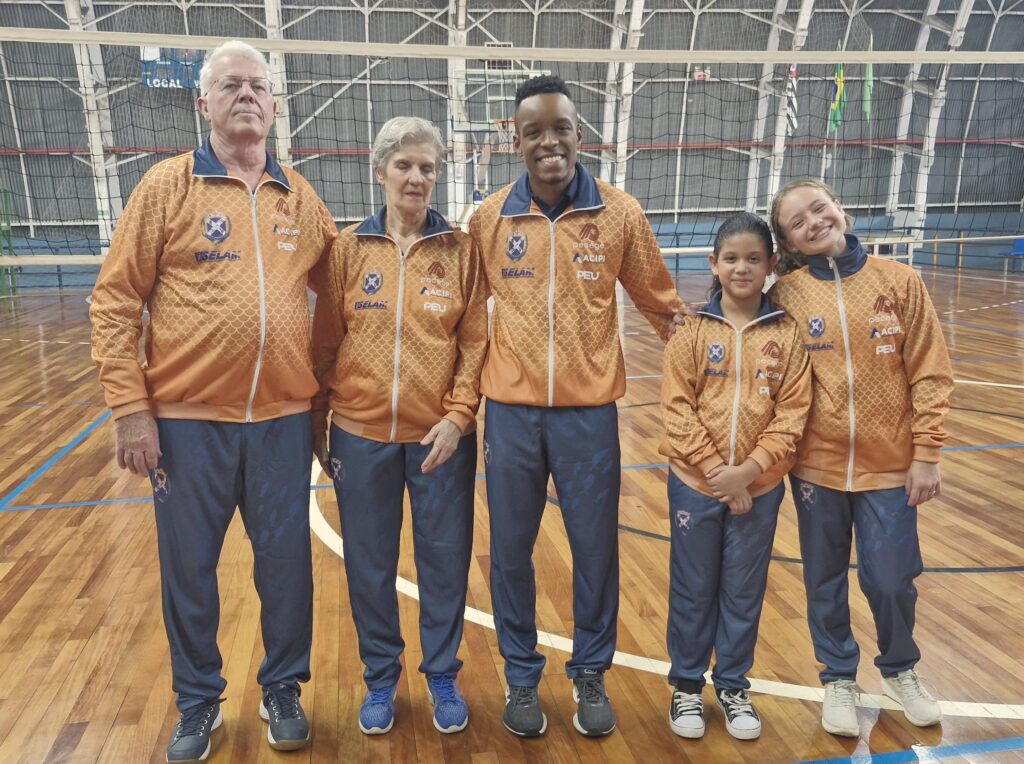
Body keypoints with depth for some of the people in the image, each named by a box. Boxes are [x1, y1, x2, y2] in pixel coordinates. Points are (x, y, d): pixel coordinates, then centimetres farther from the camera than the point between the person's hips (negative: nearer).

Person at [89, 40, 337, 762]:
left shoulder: (302, 199, 7)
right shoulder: (168, 184, -1)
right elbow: (116, 301, -3)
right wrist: (130, 408, -9)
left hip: (284, 419, 2)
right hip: (187, 420, -1)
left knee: (286, 561, 11)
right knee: (188, 568, 11)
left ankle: (283, 688, 33)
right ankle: (198, 702, 33)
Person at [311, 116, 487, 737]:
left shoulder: (460, 249, 0)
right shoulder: (350, 248, 2)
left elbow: (476, 342, -2)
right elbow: (327, 341, 4)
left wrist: (458, 414, -12)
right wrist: (319, 421, 3)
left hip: (441, 435, -1)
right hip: (362, 434, 1)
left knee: (445, 559, 11)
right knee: (370, 564, 13)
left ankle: (443, 674, 34)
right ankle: (381, 675, 36)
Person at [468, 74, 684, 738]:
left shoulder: (620, 213, -2)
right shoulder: (489, 218, 1)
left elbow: (661, 303, 8)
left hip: (590, 410, -1)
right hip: (510, 409, 1)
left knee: (596, 548, 9)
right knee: (511, 550, 10)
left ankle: (591, 675, 32)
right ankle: (522, 677, 31)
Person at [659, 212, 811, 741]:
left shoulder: (787, 334, -2)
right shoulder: (692, 329, -6)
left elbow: (792, 412, -6)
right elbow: (677, 408, -9)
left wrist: (749, 469, -16)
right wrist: (715, 468, -16)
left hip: (759, 489, 1)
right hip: (695, 484, -1)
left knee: (744, 592, 15)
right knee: (692, 590, 12)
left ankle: (733, 686, 35)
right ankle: (686, 686, 32)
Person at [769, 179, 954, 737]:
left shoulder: (899, 281, -5)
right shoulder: (785, 294, -6)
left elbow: (930, 375, -2)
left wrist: (927, 454, -4)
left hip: (889, 465, 0)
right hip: (817, 466, 0)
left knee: (892, 581, 9)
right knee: (825, 581, 13)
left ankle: (900, 670, 40)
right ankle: (838, 679, 37)